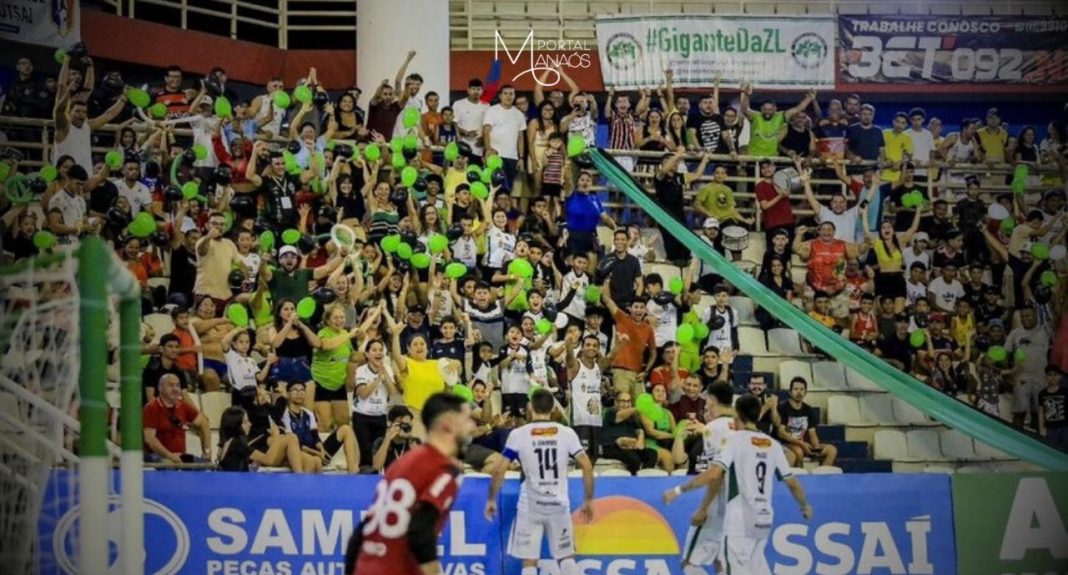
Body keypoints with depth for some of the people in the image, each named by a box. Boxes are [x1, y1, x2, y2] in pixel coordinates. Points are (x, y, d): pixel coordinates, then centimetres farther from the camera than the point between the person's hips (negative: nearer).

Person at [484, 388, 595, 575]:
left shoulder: (518, 434, -5)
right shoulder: (567, 433, 0)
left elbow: (499, 470, -8)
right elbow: (587, 466, -3)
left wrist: (491, 500, 5)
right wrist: (589, 501, 7)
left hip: (531, 505, -2)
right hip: (559, 504, 2)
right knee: (566, 559, 14)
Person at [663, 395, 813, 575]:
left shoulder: (735, 439, -7)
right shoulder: (772, 444, 9)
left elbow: (714, 475, -19)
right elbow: (792, 483, 13)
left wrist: (679, 490, -13)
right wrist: (805, 506, 31)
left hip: (740, 520, -6)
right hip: (763, 519, 6)